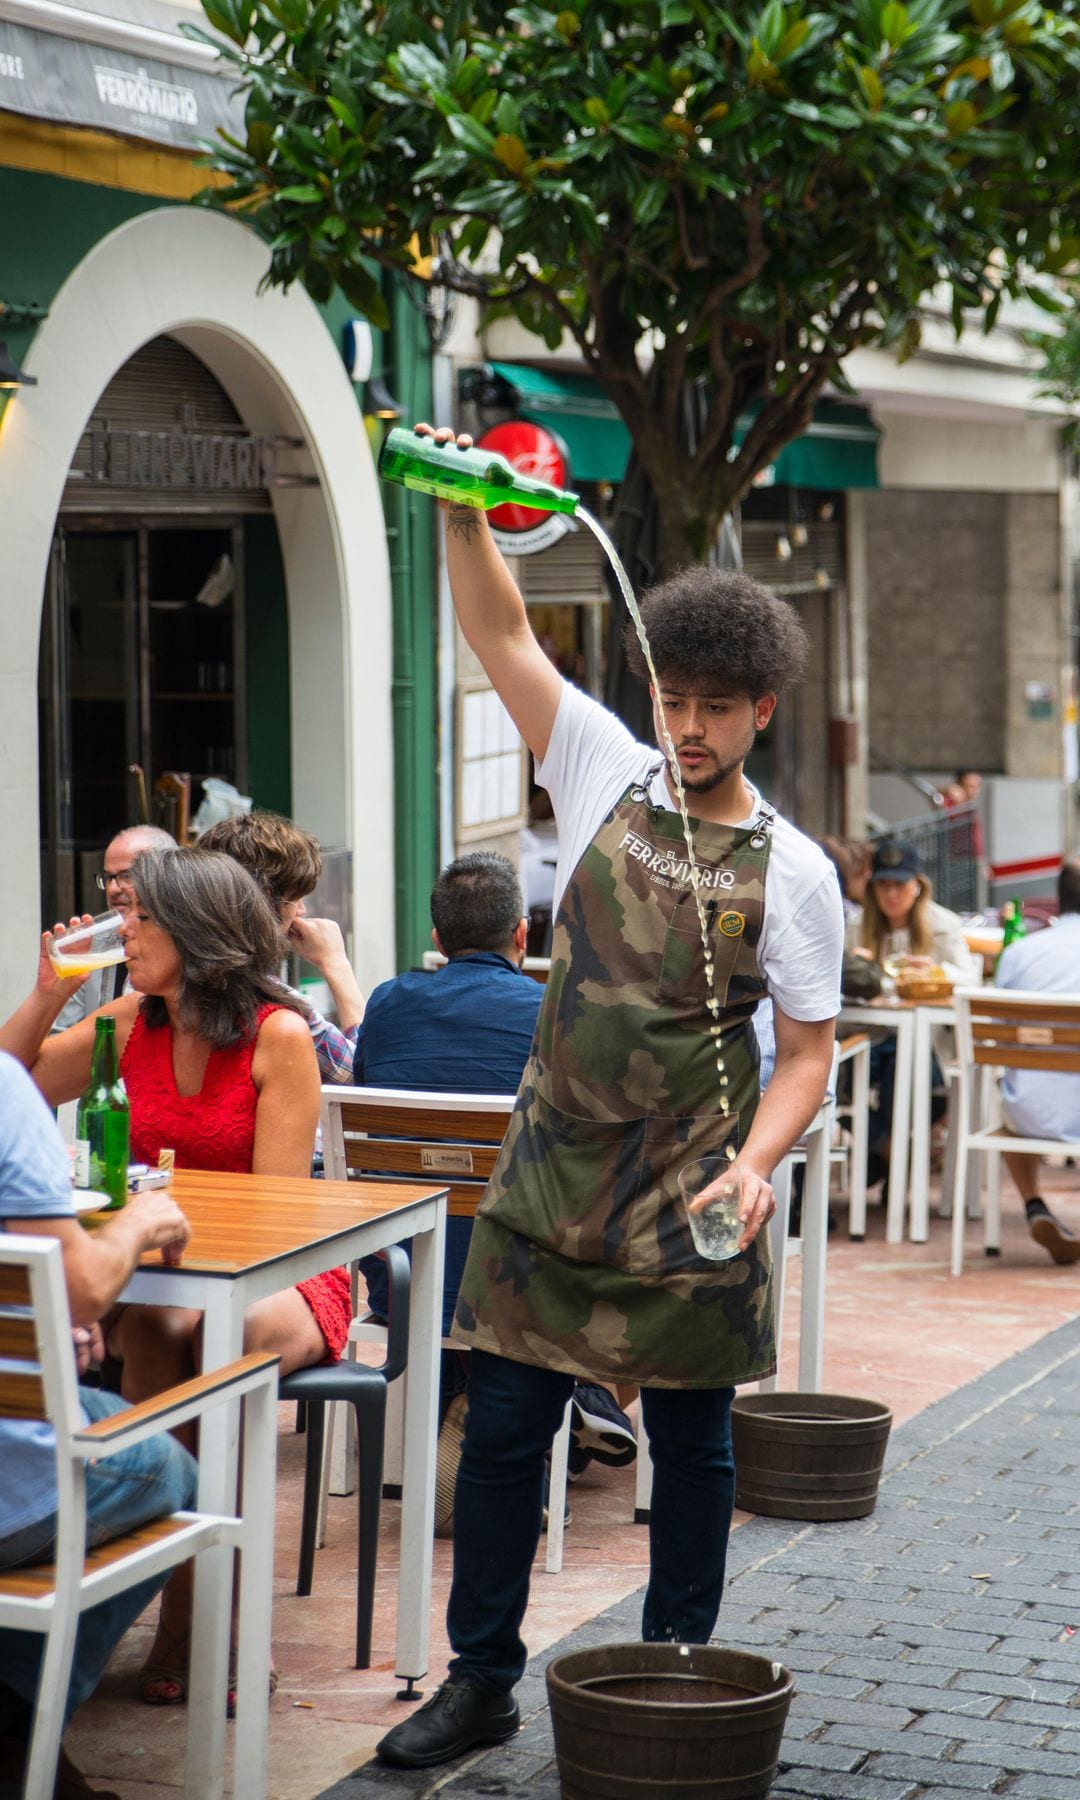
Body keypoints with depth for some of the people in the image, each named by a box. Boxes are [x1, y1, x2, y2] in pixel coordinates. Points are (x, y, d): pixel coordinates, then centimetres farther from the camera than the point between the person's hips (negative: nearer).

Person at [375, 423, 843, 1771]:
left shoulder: (792, 871, -3)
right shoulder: (605, 774, 2)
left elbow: (808, 1048, -2)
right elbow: (502, 634, -3)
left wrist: (756, 1160, -18)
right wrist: (461, 512, -17)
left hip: (689, 1202, -2)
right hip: (552, 1170, 2)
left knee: (691, 1443, 8)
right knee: (503, 1427, 4)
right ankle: (481, 1681, 16)